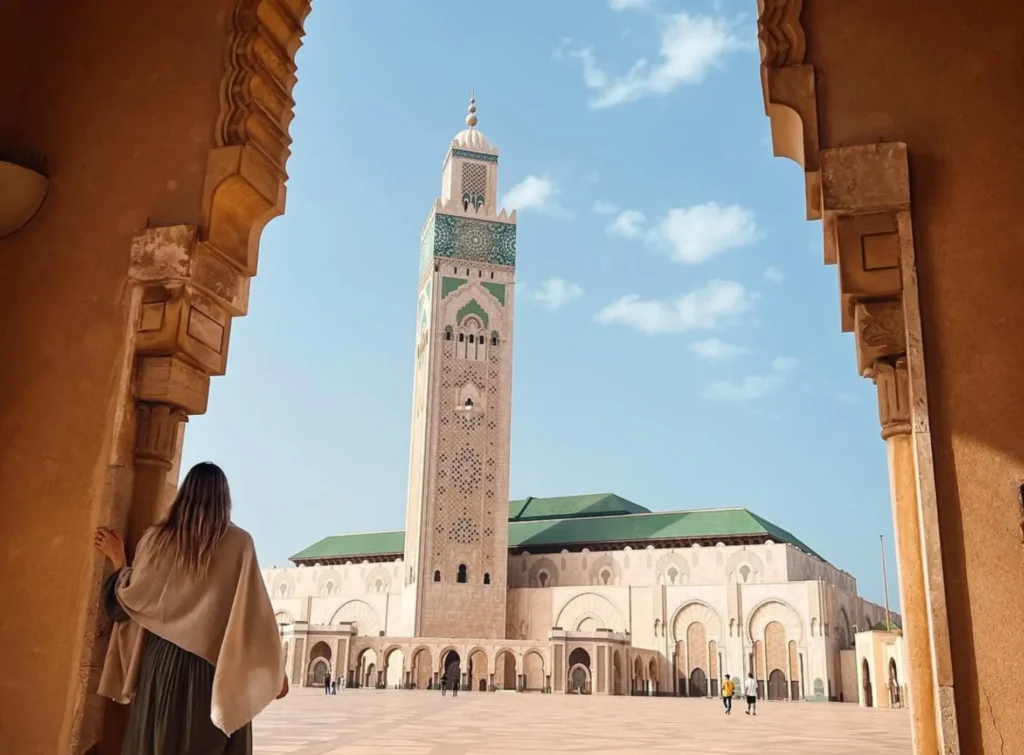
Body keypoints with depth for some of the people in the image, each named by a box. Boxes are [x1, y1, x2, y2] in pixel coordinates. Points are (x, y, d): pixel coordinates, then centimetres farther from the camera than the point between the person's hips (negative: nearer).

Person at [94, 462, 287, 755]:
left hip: (162, 662, 2)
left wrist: (118, 560, 21)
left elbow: (131, 598, 5)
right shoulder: (239, 543, -4)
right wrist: (275, 667, 1)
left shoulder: (157, 538, 2)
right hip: (215, 665, -2)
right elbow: (254, 610, -5)